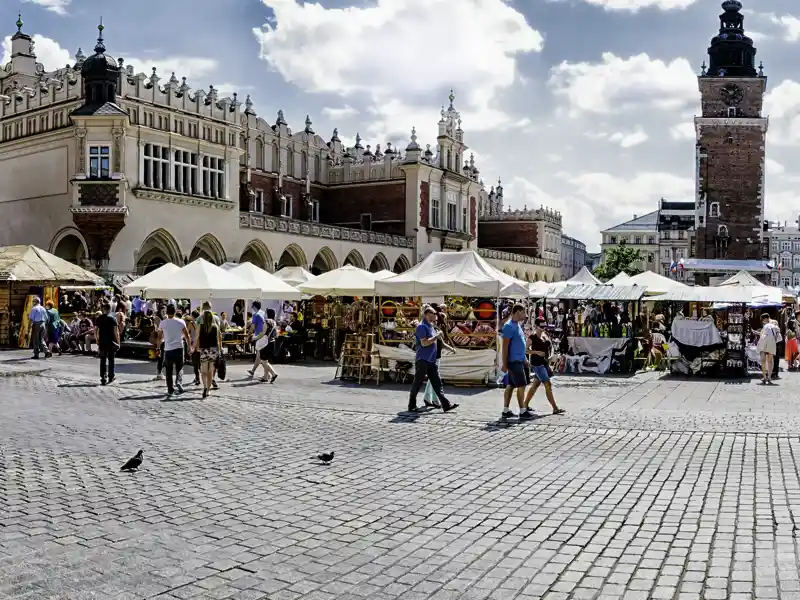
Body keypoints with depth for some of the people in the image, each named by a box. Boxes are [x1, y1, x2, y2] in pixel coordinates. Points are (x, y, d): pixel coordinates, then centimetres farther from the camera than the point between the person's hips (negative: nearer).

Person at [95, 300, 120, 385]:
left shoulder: (99, 319, 2)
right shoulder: (113, 318, -5)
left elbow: (95, 331, -1)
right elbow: (116, 331, -9)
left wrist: (97, 340, 11)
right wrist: (118, 342, -4)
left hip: (102, 342, 1)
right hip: (111, 342, -1)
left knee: (103, 360, 6)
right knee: (111, 360, 11)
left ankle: (103, 378, 1)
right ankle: (111, 377, 17)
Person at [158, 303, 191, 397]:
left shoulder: (163, 323, 0)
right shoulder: (180, 322, -2)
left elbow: (160, 337, 7)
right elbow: (187, 336, -1)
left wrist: (158, 347, 19)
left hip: (168, 349, 1)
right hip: (179, 348, -1)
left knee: (169, 371, 9)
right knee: (179, 368, 10)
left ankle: (170, 390, 10)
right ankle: (179, 382, -16)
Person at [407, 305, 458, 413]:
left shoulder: (431, 326, 15)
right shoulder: (421, 326, -13)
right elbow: (424, 343, -21)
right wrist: (436, 336, -16)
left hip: (432, 360, 9)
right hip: (422, 360, -9)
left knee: (437, 383, 6)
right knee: (417, 384, 1)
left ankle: (446, 405, 4)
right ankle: (411, 406, 11)